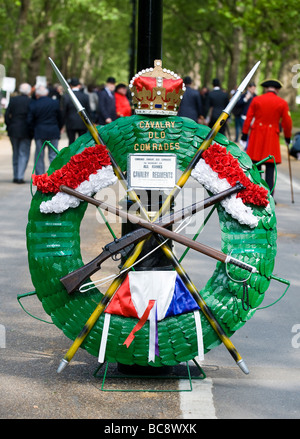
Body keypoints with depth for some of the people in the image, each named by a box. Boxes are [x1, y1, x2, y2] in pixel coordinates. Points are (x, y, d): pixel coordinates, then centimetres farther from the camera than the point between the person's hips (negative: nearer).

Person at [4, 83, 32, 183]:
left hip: (13, 130, 3)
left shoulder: (13, 100, -1)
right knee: (23, 154, 2)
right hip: (25, 131, -3)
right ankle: (20, 176, -7)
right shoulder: (31, 102, -9)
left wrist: (9, 126, 8)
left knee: (15, 154, 16)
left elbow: (6, 115, -2)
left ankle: (15, 176, 17)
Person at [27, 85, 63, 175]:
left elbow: (30, 121, -3)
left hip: (39, 133, -1)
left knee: (39, 155, 8)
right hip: (53, 133, 1)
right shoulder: (55, 103, -2)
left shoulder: (33, 105, -5)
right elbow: (60, 118, 5)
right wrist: (59, 129, 18)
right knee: (53, 155, 4)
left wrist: (34, 130, 12)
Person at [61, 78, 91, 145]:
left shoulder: (66, 97, -8)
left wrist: (63, 124, 6)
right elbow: (88, 111, 1)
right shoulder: (85, 96, -4)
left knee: (71, 142, 6)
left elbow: (63, 112, -4)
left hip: (70, 124, -1)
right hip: (83, 124, 1)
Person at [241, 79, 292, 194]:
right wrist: (287, 137, 15)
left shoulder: (256, 100, 2)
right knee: (270, 168, 0)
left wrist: (245, 133, 10)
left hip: (256, 135, 2)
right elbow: (287, 122, 1)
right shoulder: (282, 103, -1)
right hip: (272, 137, -2)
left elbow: (248, 118, 3)